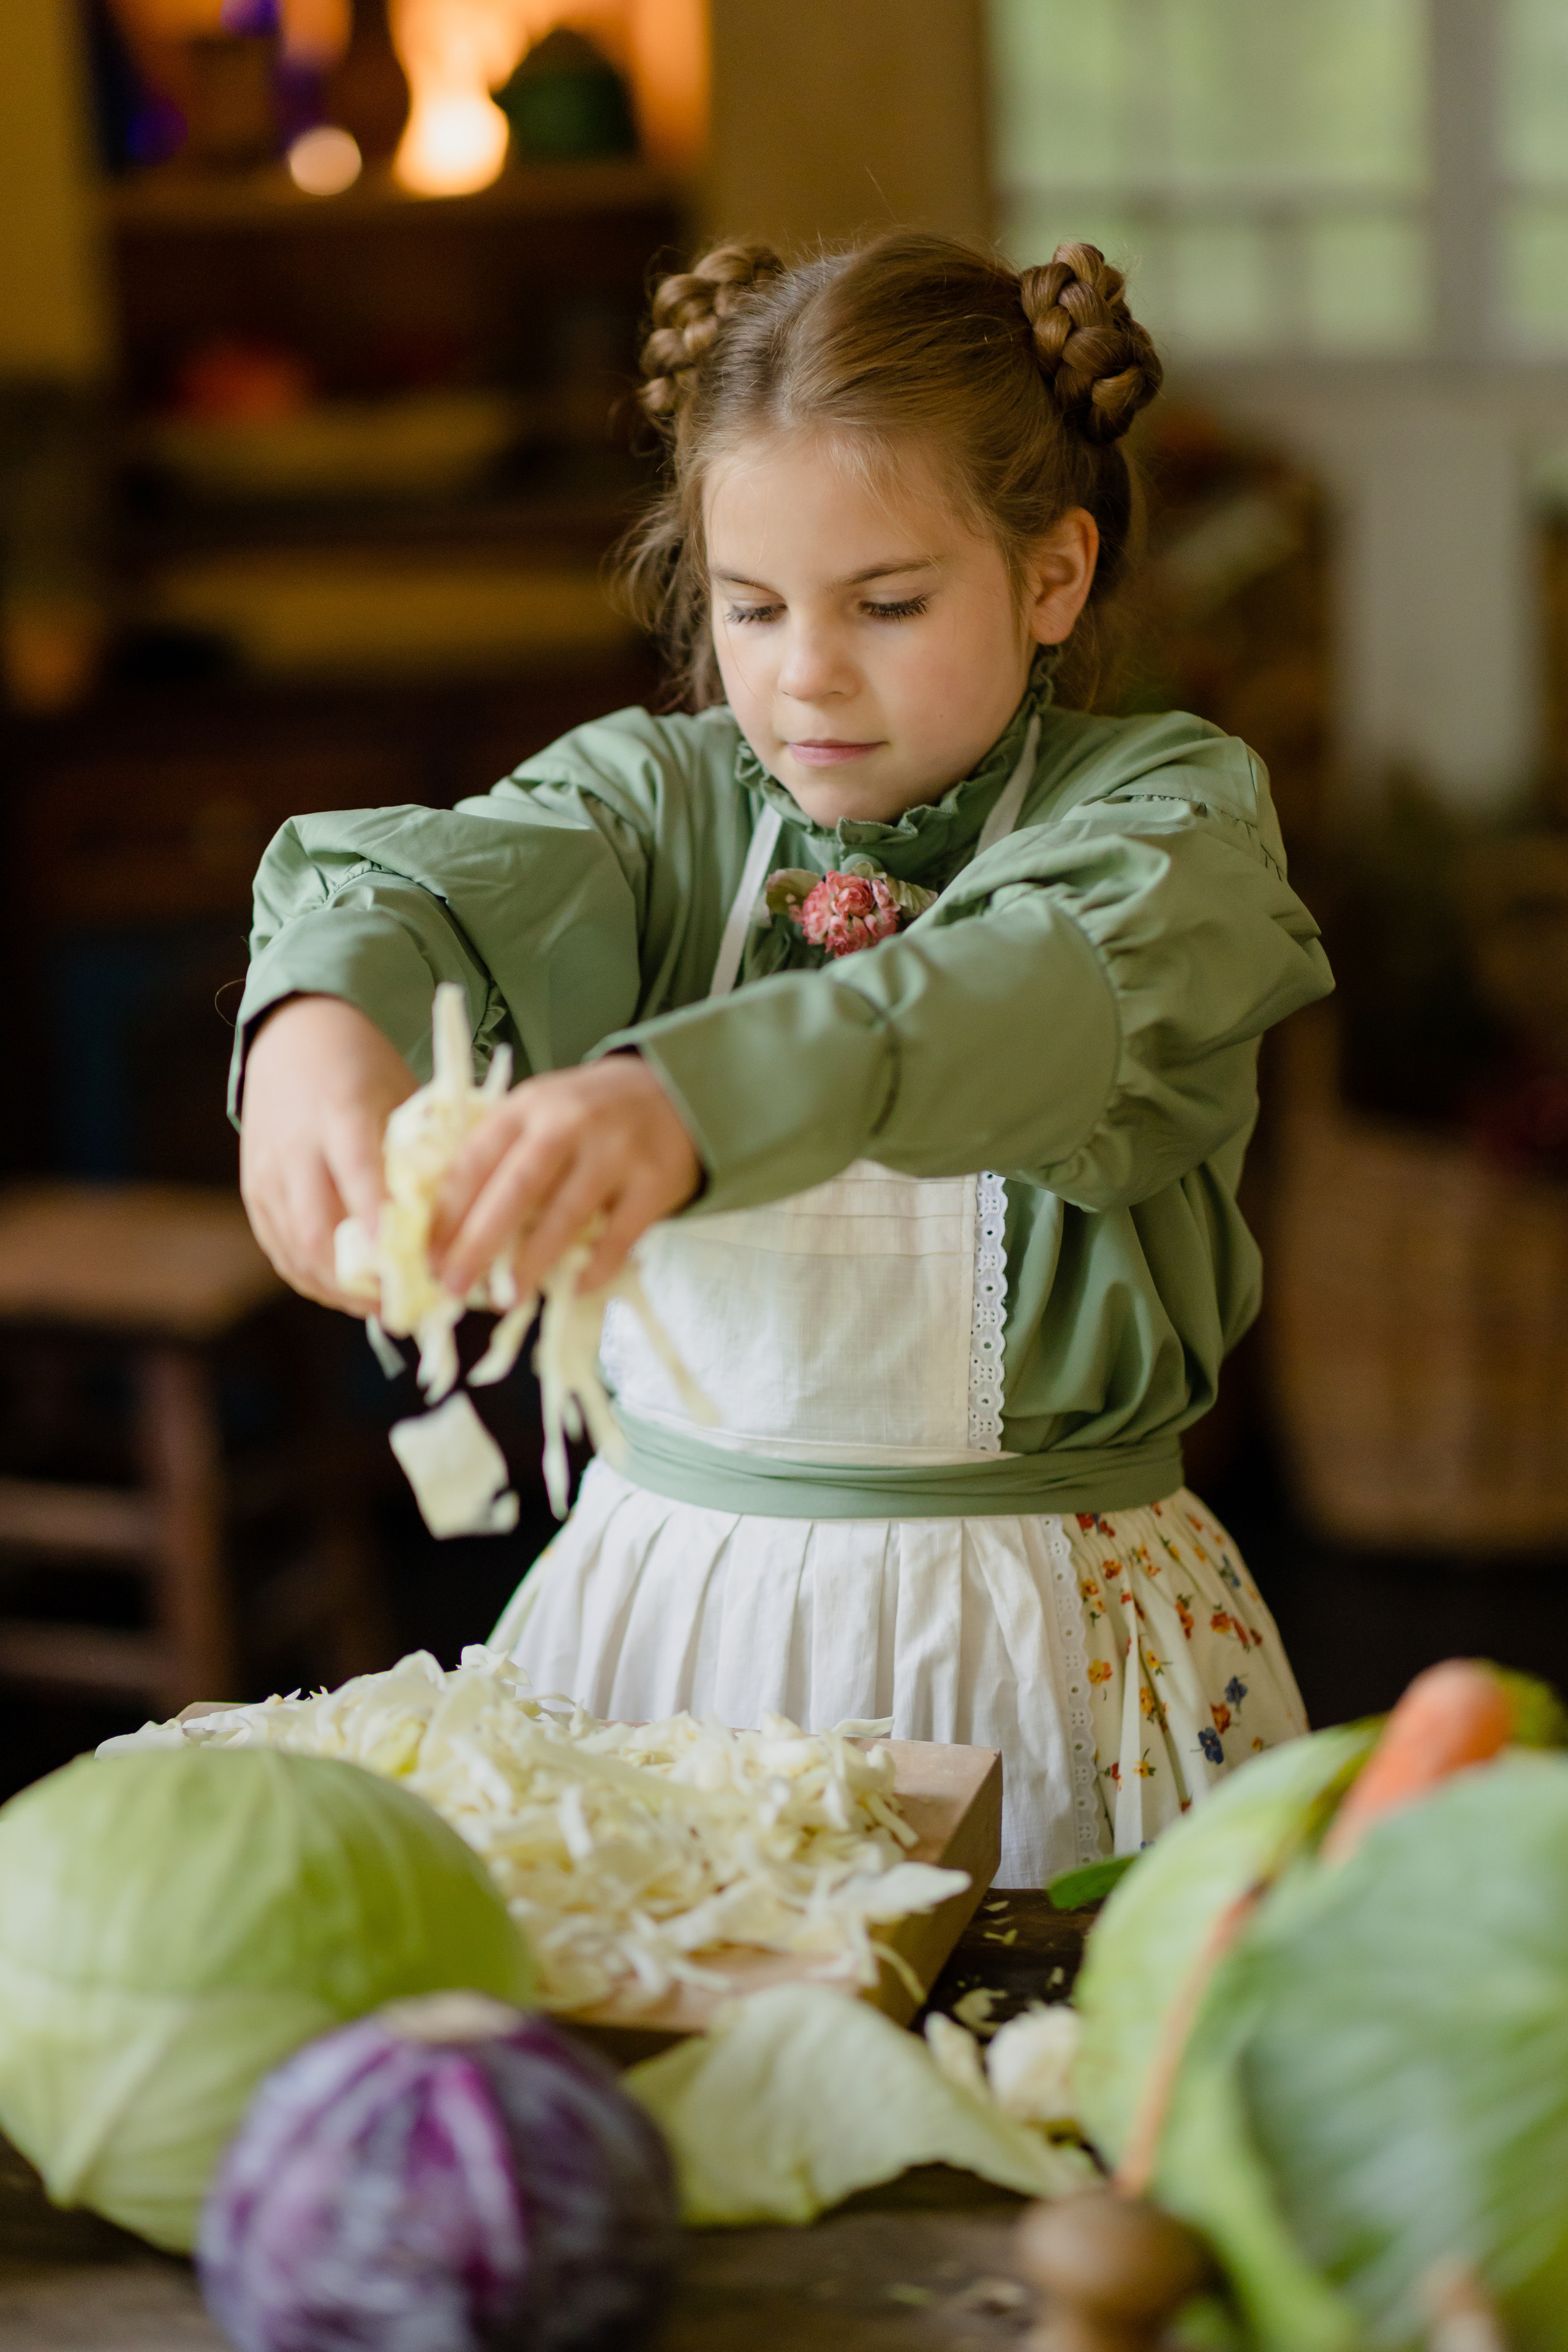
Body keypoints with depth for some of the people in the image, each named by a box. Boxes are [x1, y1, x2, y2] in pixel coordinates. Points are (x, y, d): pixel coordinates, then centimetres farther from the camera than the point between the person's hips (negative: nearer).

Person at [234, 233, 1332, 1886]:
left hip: (1042, 1626, -2)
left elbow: (1045, 992, -28)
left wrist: (680, 1098, -47)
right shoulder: (650, 793, 5)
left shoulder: (1167, 814, -6)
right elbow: (442, 878, -16)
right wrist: (326, 1023, -41)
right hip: (665, 1589, 3)